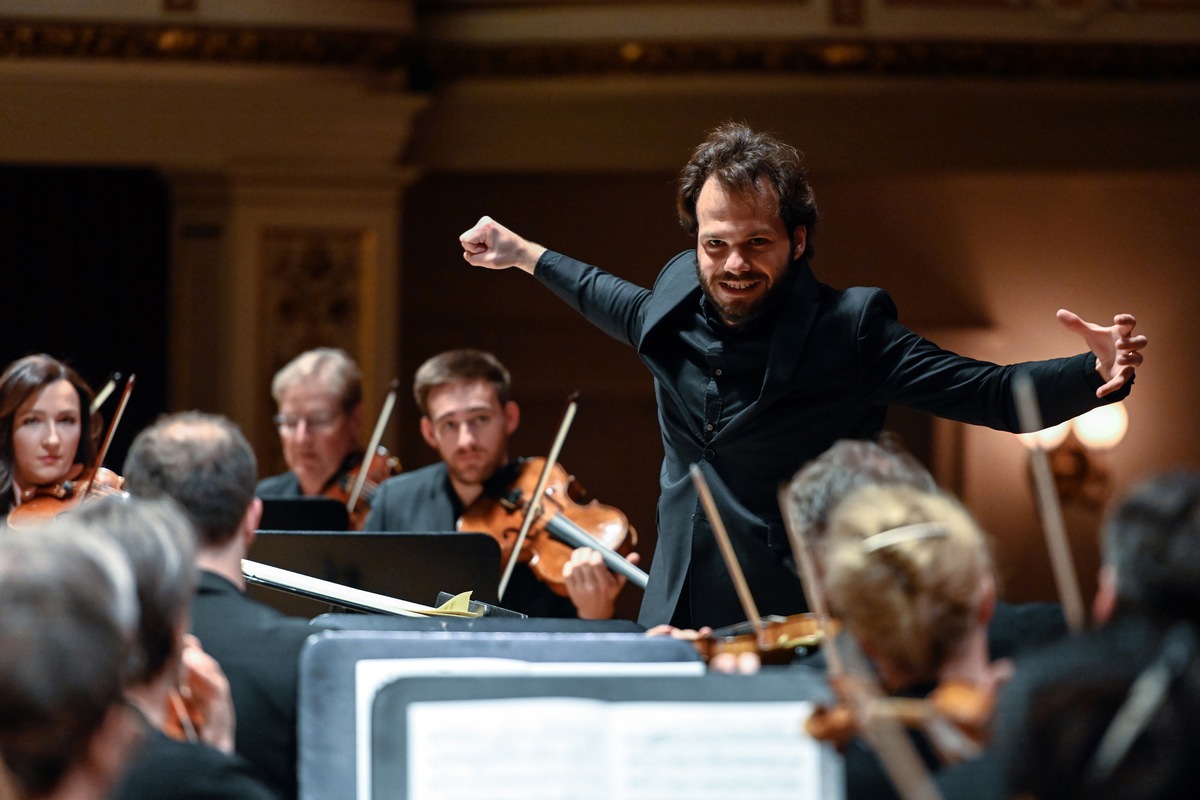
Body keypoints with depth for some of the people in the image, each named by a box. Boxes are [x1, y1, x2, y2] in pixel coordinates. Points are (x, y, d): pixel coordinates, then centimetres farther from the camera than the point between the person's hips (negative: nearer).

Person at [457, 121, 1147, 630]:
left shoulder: (850, 329, -11)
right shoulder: (678, 296, 6)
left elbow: (995, 394, -16)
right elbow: (631, 308, 32)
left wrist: (1097, 374, -33)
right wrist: (525, 255, 42)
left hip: (800, 635, -5)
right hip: (676, 626, 5)